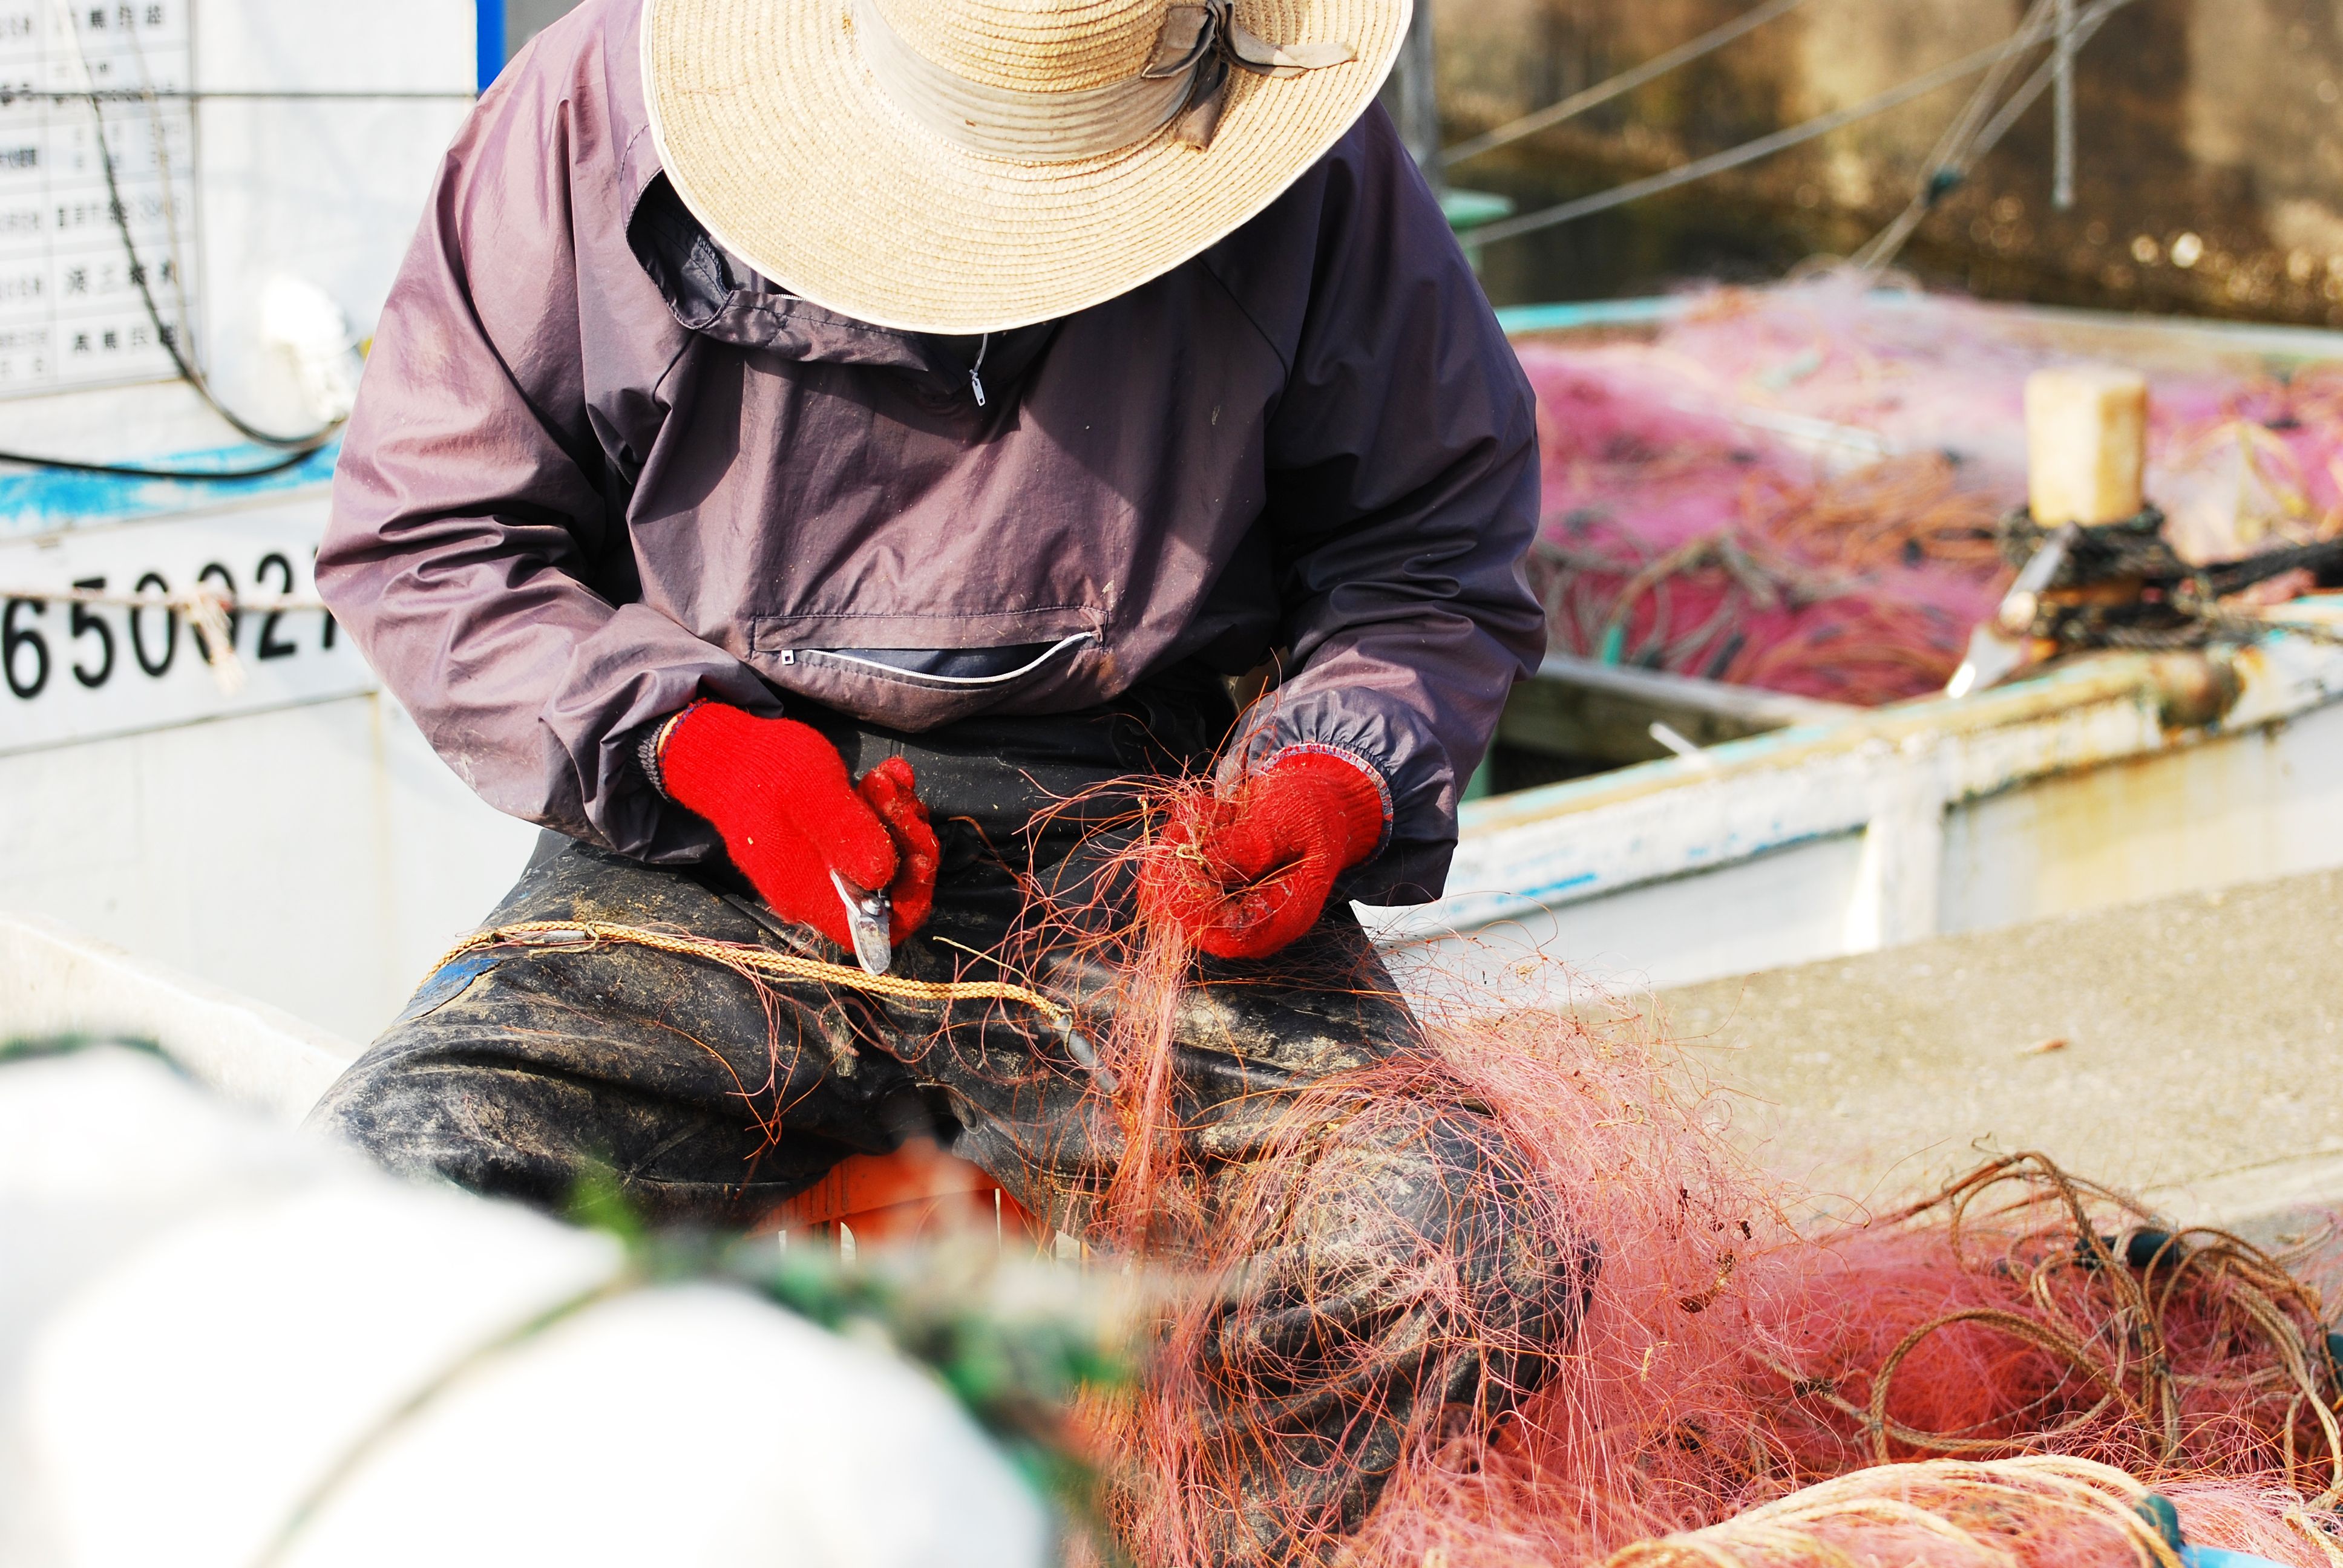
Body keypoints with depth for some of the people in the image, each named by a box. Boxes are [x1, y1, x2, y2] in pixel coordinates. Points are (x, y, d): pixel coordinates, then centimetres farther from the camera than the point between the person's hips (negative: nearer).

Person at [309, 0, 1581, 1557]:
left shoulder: (1315, 179, -1)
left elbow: (1439, 558, 12)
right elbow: (424, 527, 5)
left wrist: (1341, 781, -9)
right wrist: (692, 741, -10)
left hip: (1125, 854, 0)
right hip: (702, 854, 0)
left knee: (1474, 1267, -27)